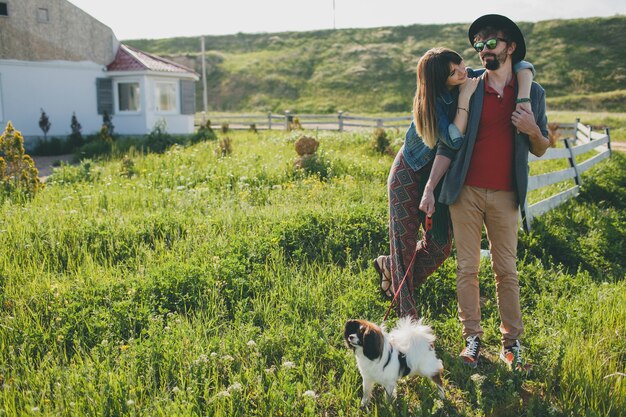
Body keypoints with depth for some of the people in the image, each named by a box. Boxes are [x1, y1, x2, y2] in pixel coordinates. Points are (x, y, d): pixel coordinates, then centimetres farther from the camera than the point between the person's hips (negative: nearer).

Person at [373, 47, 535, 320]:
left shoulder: (473, 79, -10)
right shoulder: (432, 101, -23)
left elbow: (521, 66, -13)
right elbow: (454, 139, -34)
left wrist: (523, 99, -32)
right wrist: (465, 97, -31)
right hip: (409, 174, -5)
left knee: (441, 245, 4)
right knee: (405, 241, -2)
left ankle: (389, 266, 30)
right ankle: (407, 315, 11)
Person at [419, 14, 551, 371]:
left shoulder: (533, 94, 6)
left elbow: (541, 150, 11)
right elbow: (449, 145, 5)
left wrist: (533, 131, -12)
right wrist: (430, 188, -2)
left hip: (504, 195, 0)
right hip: (466, 192, 0)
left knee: (507, 270, 4)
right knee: (467, 268, 4)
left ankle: (512, 341, 16)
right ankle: (472, 337, 14)